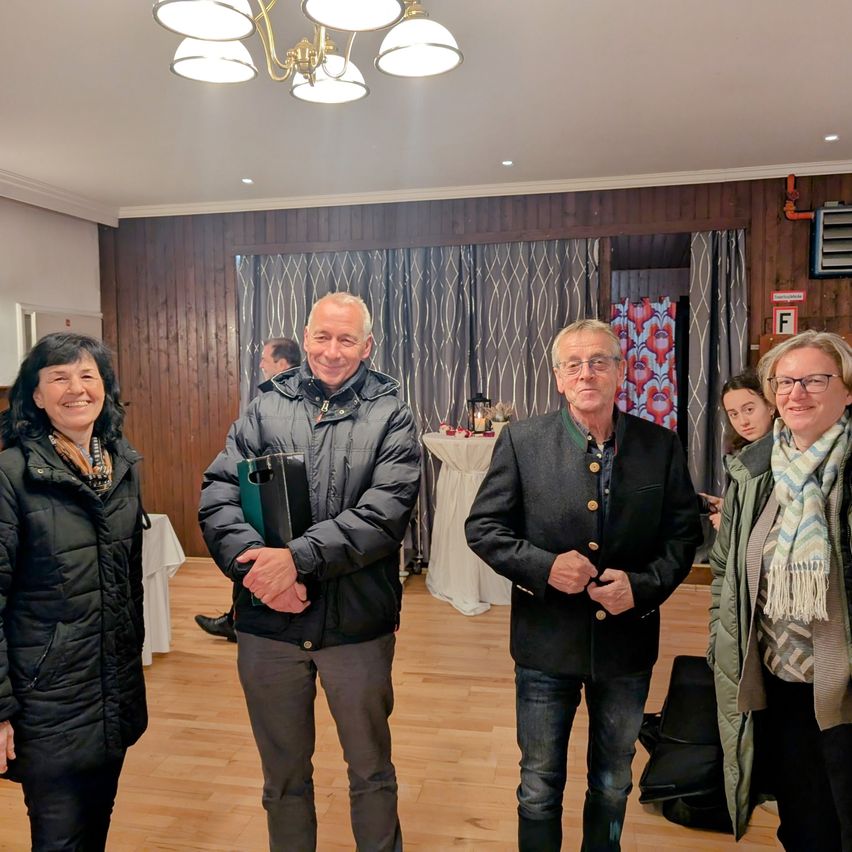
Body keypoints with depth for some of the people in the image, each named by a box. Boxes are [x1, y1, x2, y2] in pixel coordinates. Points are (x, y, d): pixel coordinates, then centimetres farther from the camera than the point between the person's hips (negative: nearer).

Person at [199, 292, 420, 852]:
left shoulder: (391, 416, -4)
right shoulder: (265, 410, 2)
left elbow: (385, 512, -16)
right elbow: (218, 497, -7)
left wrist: (299, 557, -24)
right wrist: (255, 563, -22)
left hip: (357, 624, -1)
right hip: (268, 623, 2)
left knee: (371, 770, 18)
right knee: (284, 774, 21)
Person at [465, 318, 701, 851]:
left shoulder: (661, 446, -4)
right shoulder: (522, 441, -9)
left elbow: (685, 532, 1)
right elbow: (483, 527, -6)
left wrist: (644, 584, -16)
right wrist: (543, 566, -22)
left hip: (628, 643, 2)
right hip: (546, 645, -2)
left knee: (613, 784, 23)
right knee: (540, 786, 15)